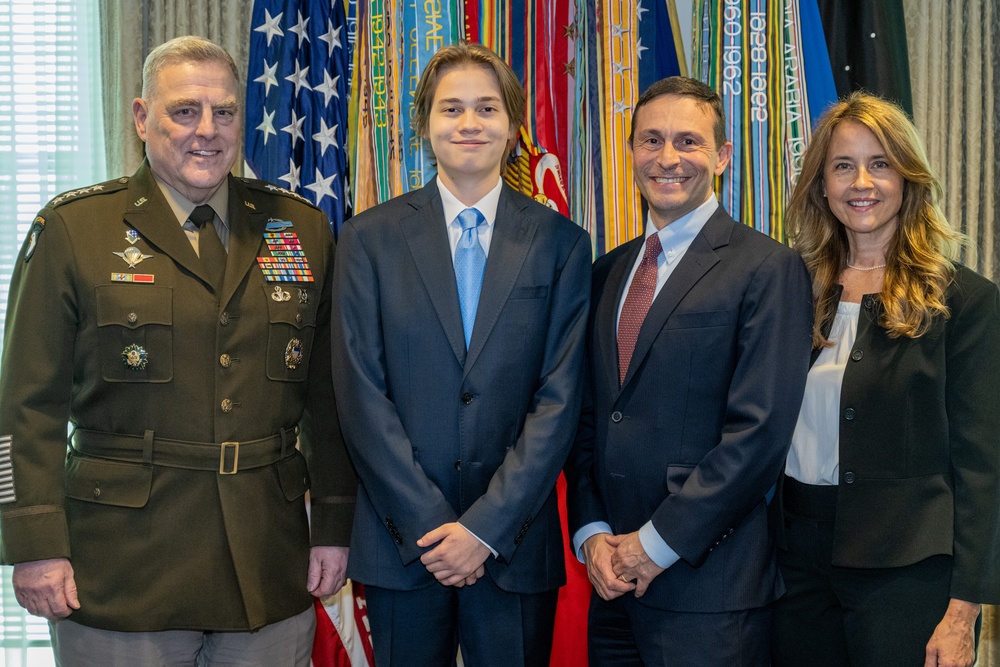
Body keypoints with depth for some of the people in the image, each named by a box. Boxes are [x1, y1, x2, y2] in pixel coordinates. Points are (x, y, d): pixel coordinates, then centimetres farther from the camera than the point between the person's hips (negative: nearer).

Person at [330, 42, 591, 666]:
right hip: (400, 539, 0)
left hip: (515, 542, 0)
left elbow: (559, 398, -4)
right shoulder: (371, 238, 2)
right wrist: (427, 526, -10)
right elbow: (361, 394, -3)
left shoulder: (561, 243, 2)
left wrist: (486, 527, -11)